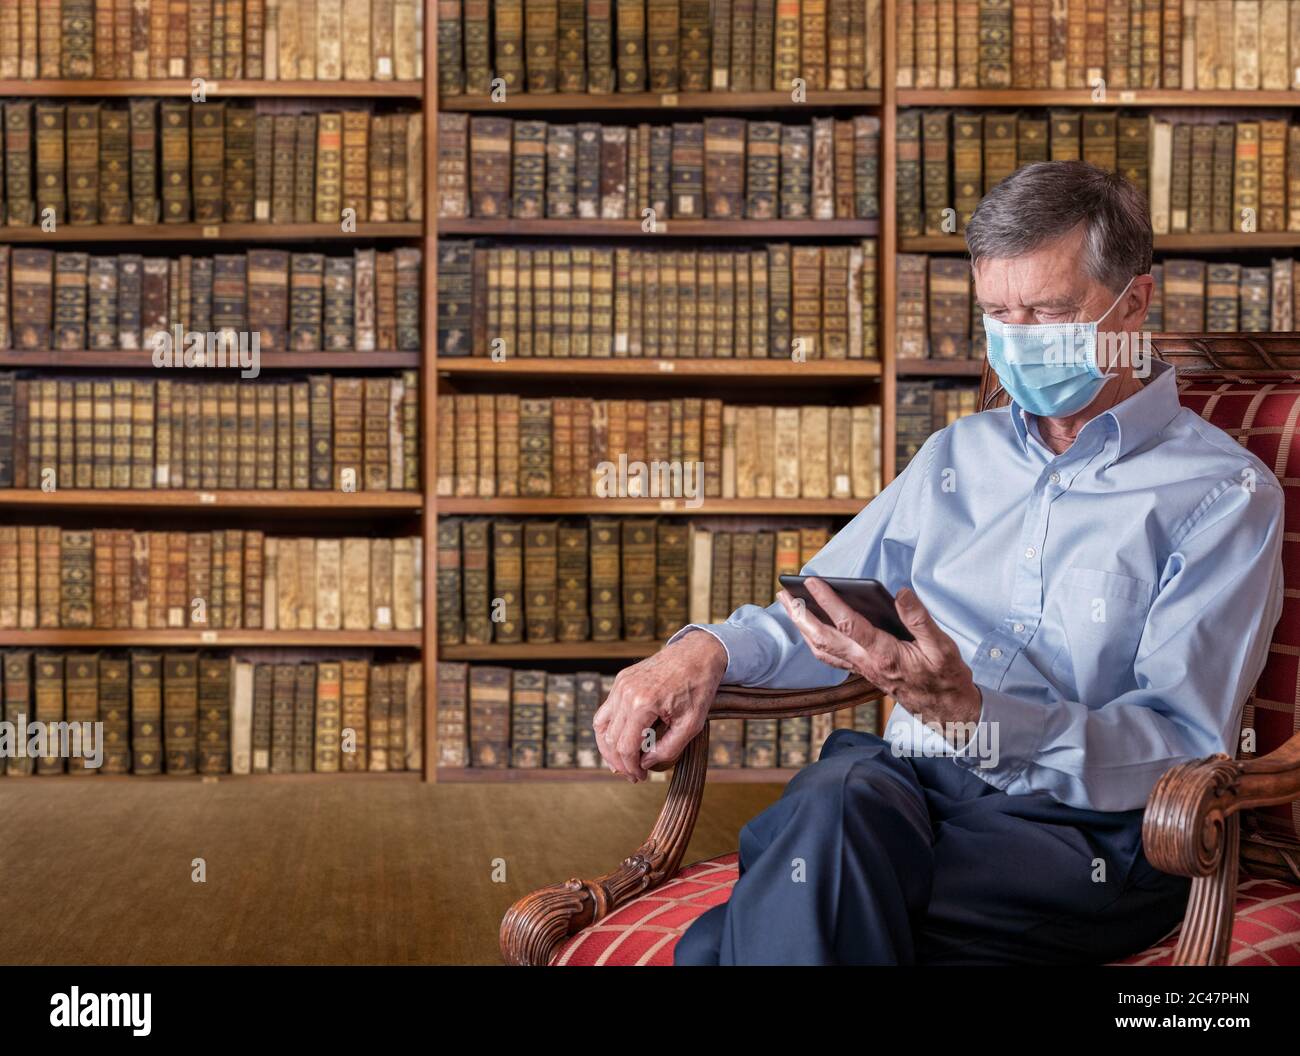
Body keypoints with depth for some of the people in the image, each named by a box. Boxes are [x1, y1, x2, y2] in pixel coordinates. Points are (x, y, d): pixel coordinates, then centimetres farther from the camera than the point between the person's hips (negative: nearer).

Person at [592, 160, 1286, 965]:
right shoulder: (958, 456, 21)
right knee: (840, 795, -35)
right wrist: (709, 649, 1)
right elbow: (818, 616, 24)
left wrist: (972, 713, -24)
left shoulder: (1223, 494, 3)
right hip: (910, 785, 5)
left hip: (1086, 831, -5)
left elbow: (1184, 749, -8)